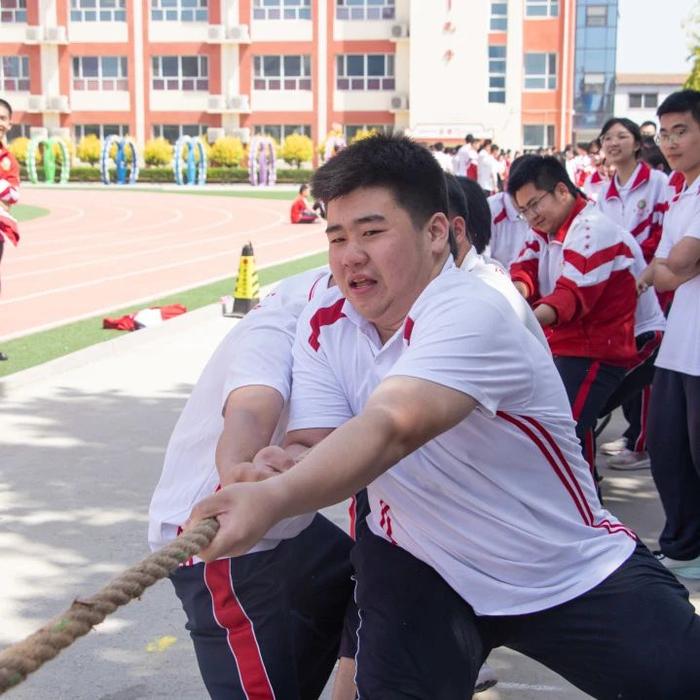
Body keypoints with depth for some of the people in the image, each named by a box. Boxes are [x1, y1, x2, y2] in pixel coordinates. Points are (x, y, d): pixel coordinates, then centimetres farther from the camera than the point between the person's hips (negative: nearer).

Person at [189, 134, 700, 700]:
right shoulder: (324, 326, -6)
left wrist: (273, 499, -60)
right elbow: (312, 446, -14)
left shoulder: (472, 315, -28)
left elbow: (393, 428, -45)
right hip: (421, 568, 4)